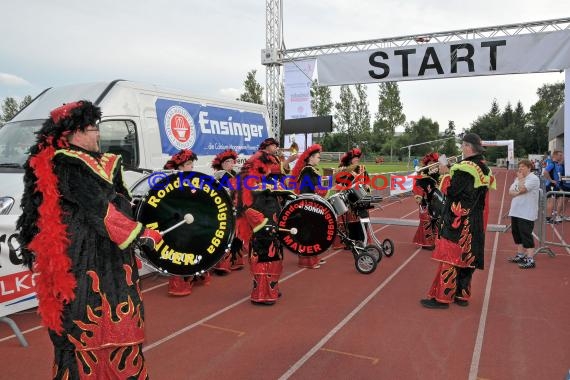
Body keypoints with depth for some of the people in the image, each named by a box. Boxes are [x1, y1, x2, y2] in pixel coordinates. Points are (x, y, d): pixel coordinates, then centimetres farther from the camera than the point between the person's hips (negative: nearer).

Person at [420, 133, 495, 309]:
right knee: (466, 257, 14)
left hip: (458, 221, -8)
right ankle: (462, 295, 23)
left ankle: (443, 297, 4)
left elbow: (451, 191, -20)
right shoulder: (484, 168, 10)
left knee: (449, 257, -2)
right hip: (475, 221, 9)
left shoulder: (465, 167, -17)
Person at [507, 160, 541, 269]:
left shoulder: (533, 179, -11)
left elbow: (521, 189, -22)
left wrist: (520, 178, -7)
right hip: (515, 212, 9)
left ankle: (530, 260, -7)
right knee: (516, 234, 15)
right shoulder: (519, 178, 16)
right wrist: (518, 192, -13)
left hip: (527, 214, -9)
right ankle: (520, 255, 28)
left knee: (526, 235, -10)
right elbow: (510, 191, 8)